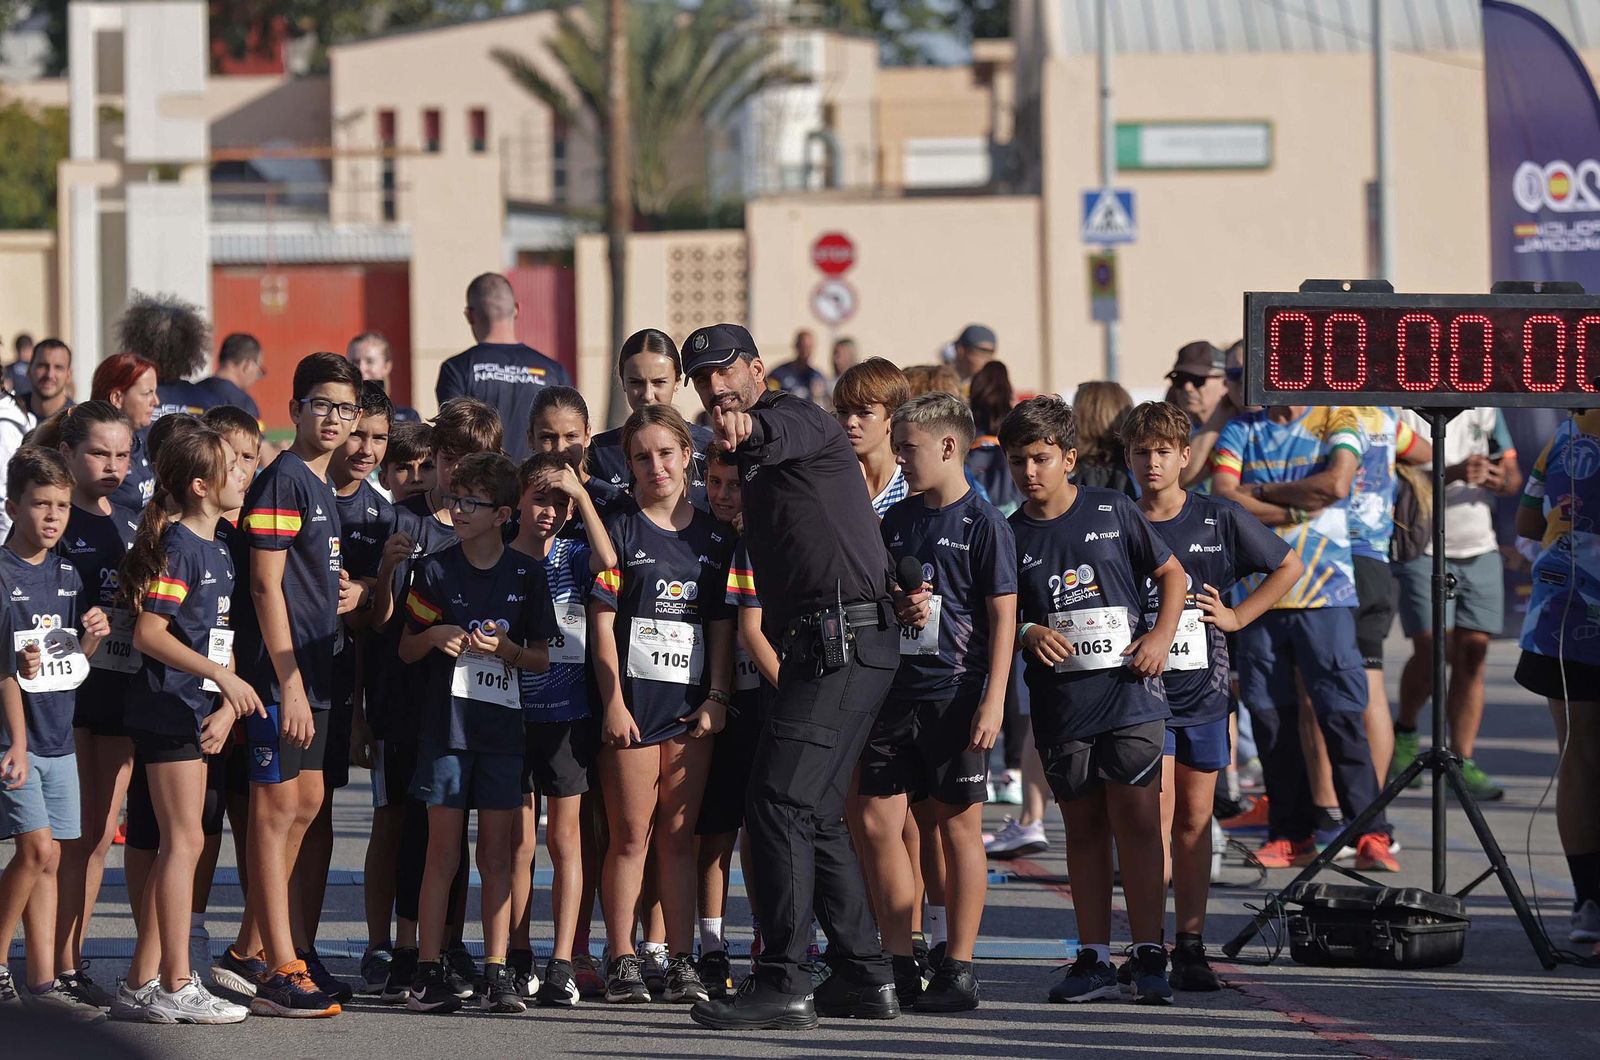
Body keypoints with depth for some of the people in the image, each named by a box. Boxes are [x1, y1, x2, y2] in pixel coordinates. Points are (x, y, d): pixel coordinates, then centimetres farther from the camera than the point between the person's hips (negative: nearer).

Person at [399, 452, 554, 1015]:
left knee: (497, 852, 2)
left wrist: (506, 649, -12)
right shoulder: (436, 569, 3)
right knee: (443, 850, -2)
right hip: (447, 723, -1)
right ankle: (428, 973, 1)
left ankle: (497, 974, 4)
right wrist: (435, 636, -13)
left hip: (502, 726, 1)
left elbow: (542, 658, 8)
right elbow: (406, 648, 8)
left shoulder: (526, 573, 5)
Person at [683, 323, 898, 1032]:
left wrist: (745, 427, -55)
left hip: (846, 642, -10)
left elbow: (782, 433, -31)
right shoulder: (756, 458, 25)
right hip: (818, 646, 10)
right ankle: (864, 977, 19)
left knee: (779, 802, -15)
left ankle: (782, 984, -17)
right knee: (815, 814, 14)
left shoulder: (796, 417, -5)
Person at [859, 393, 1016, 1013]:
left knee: (958, 825, 1)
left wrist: (993, 699, -14)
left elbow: (1002, 616, -7)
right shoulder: (895, 522, 13)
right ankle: (899, 969, 9)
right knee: (878, 822, 2)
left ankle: (959, 972, 4)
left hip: (955, 694, -6)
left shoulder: (982, 524, -5)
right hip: (895, 691, 6)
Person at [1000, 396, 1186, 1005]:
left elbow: (1171, 574, 11)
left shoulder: (1112, 512, 3)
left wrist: (1161, 636, -3)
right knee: (1083, 828, 6)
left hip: (1130, 694, -2)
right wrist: (1028, 635, -11)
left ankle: (1148, 956, -3)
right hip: (1061, 704, 2)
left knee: (1137, 822, -5)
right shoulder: (1011, 537, 6)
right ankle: (1094, 959, 10)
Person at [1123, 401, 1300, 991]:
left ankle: (1191, 948, 11)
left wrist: (1237, 617, 6)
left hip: (1204, 694, 2)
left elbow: (1289, 567, 14)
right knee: (1156, 820, -10)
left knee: (1194, 822, 6)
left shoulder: (1219, 520, 3)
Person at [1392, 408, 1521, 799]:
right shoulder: (1402, 410, -6)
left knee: (1473, 656, -3)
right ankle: (1404, 732, 14)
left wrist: (1501, 479, -12)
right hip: (1423, 549, -4)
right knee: (1430, 651, -13)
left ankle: (1462, 763, 0)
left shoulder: (1484, 408, 10)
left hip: (1480, 550, 5)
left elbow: (1513, 476, 12)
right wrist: (1453, 474, -30)